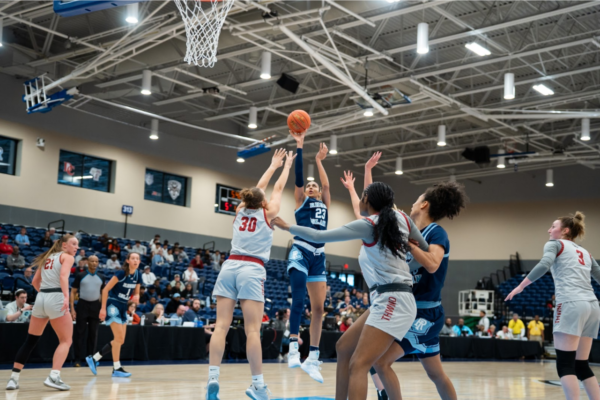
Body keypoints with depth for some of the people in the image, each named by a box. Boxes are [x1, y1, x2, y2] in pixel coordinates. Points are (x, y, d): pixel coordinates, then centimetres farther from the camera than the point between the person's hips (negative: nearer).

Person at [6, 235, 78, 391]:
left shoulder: (47, 257, 23)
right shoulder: (67, 257, 3)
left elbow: (35, 281, 25)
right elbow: (63, 276, -16)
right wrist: (66, 297, -27)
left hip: (40, 298, 7)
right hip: (56, 299, -6)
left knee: (30, 341, 14)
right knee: (66, 340, 2)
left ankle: (13, 379, 12)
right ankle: (53, 377, -13)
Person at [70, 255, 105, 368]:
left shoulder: (102, 278, 8)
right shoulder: (80, 276, 0)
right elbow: (73, 292, 1)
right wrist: (72, 309, -7)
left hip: (96, 306, 3)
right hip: (82, 304, -2)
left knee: (93, 333, 5)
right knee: (79, 332, -2)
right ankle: (78, 359, 2)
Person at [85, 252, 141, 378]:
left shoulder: (137, 276, 2)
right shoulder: (121, 273, -17)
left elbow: (136, 293, 13)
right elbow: (106, 289, -15)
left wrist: (136, 297, -11)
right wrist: (103, 308, -18)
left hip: (123, 307, 8)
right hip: (113, 305, -8)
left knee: (120, 340, 8)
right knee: (119, 337, -11)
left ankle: (93, 358, 18)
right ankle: (117, 368, -2)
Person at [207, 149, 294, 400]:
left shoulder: (240, 211, 17)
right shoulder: (267, 213, 7)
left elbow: (259, 187, 31)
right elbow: (278, 188, 22)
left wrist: (273, 165, 42)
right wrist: (287, 165, 35)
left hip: (230, 266, 4)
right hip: (252, 270, -4)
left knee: (221, 326, -5)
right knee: (252, 330, -7)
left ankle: (213, 377, -17)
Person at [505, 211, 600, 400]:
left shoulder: (555, 244, 9)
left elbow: (544, 265, -11)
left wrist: (520, 286, -7)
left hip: (571, 305, -7)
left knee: (565, 364, -9)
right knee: (581, 365, 10)